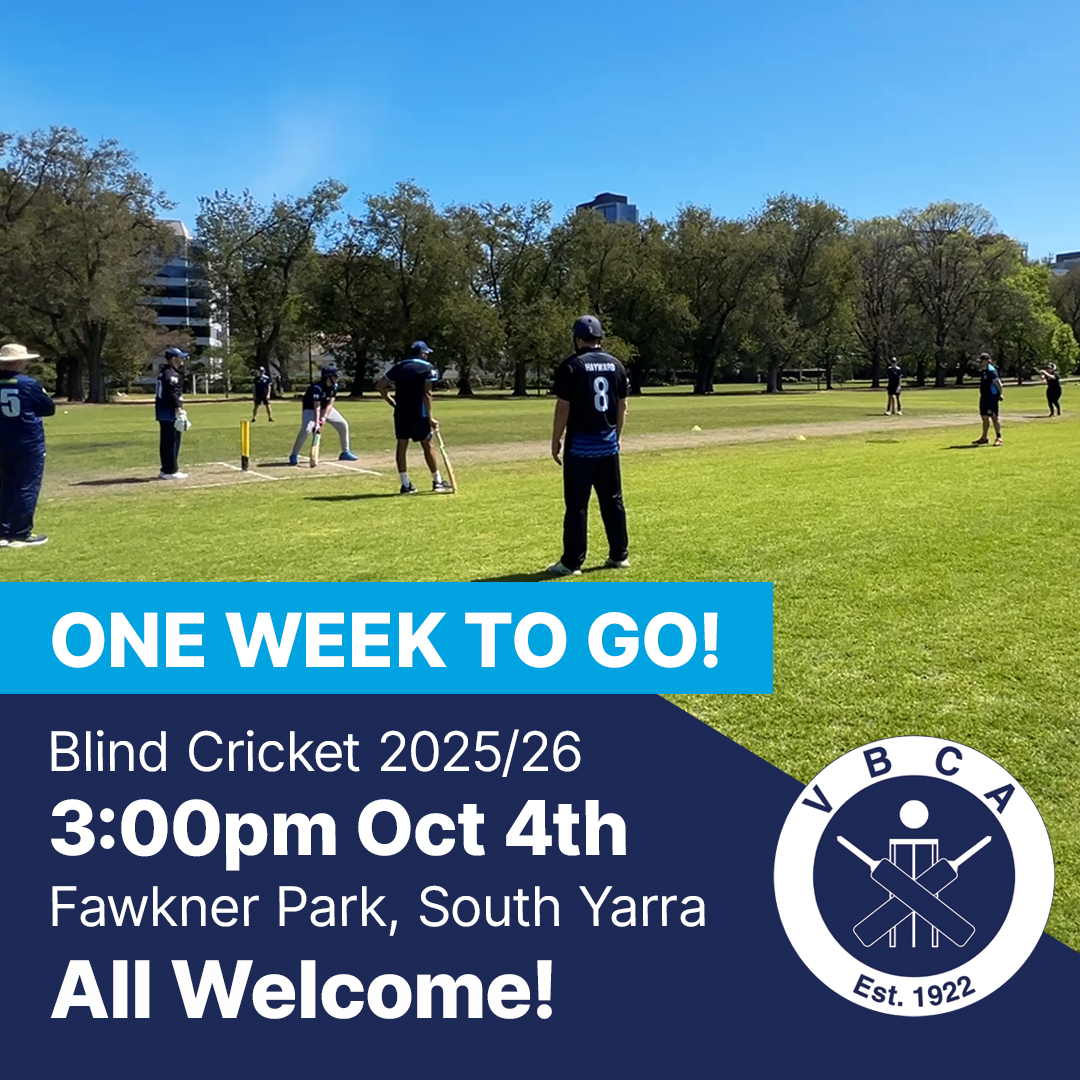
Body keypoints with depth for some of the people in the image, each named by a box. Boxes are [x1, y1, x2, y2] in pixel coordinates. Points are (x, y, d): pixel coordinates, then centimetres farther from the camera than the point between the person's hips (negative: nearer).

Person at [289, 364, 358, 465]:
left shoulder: (334, 386, -11)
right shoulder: (317, 388, -31)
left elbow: (330, 404, -15)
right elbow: (316, 407, -36)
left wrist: (324, 417, -28)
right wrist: (316, 423, -45)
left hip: (326, 409, 7)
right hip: (311, 410, -7)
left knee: (343, 424, 0)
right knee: (306, 429, -29)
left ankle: (345, 452, 13)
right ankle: (294, 455, -18)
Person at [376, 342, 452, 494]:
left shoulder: (399, 367, 13)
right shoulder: (428, 368, -2)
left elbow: (379, 386, 10)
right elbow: (426, 394, -11)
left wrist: (391, 401, 16)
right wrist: (430, 417, -10)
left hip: (400, 412, 4)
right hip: (418, 413, -4)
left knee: (402, 445, 5)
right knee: (427, 445, 4)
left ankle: (405, 485, 4)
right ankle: (437, 481, 11)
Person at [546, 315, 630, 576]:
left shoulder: (571, 366, -10)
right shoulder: (616, 365, 7)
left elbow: (563, 408, -11)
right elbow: (622, 406, 11)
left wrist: (555, 441, -3)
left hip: (580, 446, -5)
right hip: (608, 444, 5)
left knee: (576, 505, -2)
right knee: (613, 502, 13)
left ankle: (572, 562, 0)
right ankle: (619, 555, 18)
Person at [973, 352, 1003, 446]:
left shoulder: (991, 371, -16)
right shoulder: (982, 371, 12)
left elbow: (998, 384, -17)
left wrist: (999, 395, -12)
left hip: (992, 398, -10)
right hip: (984, 397, 10)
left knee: (994, 417, -7)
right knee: (984, 417, 14)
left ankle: (998, 438, -3)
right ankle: (984, 438, 22)